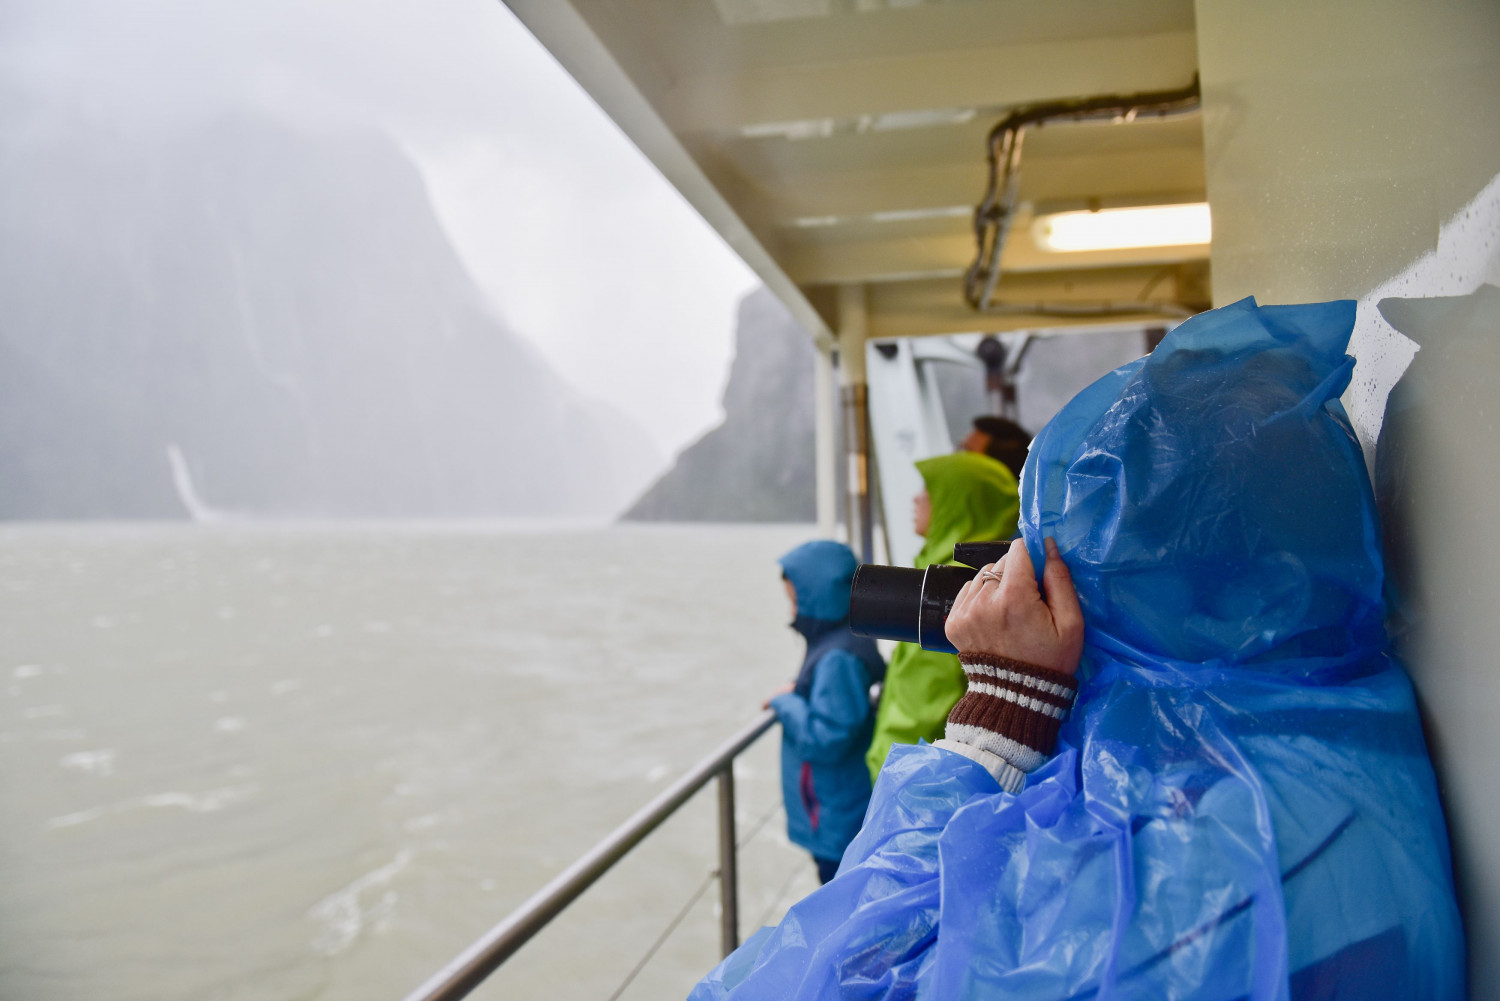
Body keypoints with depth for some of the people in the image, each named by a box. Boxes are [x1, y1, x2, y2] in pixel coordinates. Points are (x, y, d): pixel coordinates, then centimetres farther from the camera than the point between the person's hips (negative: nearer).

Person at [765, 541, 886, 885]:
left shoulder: (839, 658, -27)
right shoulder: (834, 641, 3)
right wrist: (798, 692, 3)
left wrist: (786, 703, -15)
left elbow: (827, 739, -28)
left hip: (836, 821, -10)